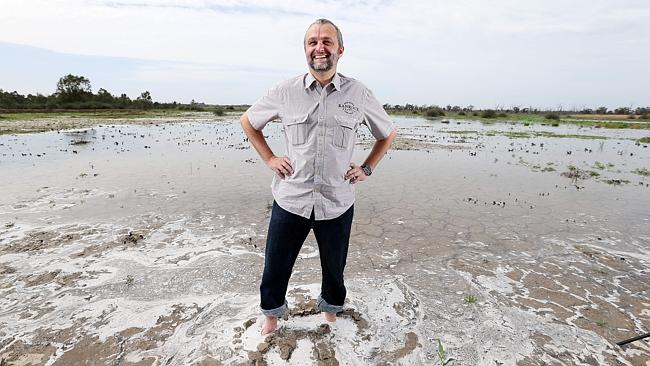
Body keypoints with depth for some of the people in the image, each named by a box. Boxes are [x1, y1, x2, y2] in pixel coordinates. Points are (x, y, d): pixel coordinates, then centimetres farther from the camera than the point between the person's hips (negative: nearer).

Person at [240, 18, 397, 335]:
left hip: (337, 202, 0)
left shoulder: (359, 94, -1)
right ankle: (272, 314, 45)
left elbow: (388, 133, 14)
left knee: (334, 268, 19)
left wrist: (367, 168, 5)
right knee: (275, 267, 14)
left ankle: (330, 310, 50)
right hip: (290, 199, 0)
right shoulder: (285, 92, -1)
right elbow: (248, 122, 14)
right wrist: (269, 158, 5)